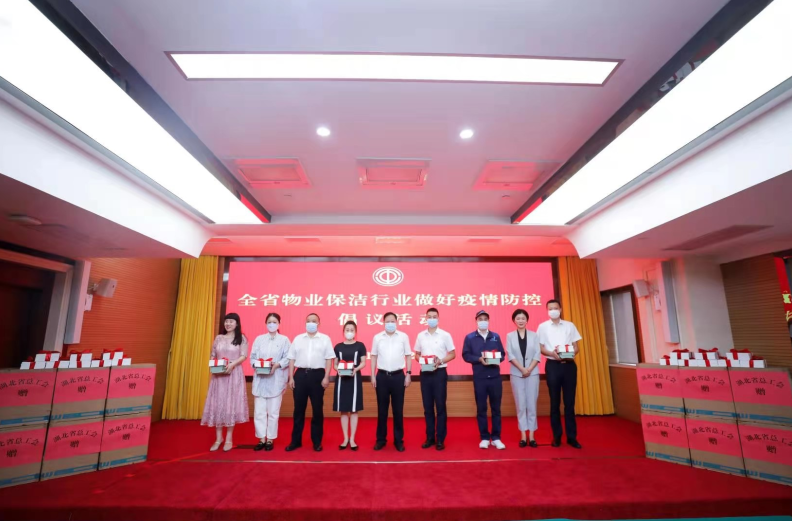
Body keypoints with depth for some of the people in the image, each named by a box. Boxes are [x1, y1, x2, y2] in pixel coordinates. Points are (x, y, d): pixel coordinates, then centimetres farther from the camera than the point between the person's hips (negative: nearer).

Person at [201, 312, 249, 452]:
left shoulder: (241, 338, 2)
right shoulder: (218, 338, 12)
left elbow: (243, 356, -6)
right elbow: (212, 355, 11)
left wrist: (232, 364, -21)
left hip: (234, 374, -3)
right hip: (218, 375, 3)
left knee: (231, 404, 0)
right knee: (217, 404, 4)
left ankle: (229, 439, 10)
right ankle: (218, 438, 17)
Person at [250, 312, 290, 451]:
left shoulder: (284, 340, 3)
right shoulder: (259, 339, 11)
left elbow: (288, 358, -3)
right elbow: (252, 357, 7)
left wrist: (277, 365, -19)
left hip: (276, 380, -2)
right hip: (260, 380, 2)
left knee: (273, 411, 4)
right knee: (259, 411, 3)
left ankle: (270, 439, 17)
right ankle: (261, 439, 17)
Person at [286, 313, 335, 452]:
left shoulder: (325, 339, 3)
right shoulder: (297, 339, 9)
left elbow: (329, 359, 0)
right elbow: (292, 359, 9)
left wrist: (326, 377, -7)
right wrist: (291, 378, 3)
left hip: (317, 375, -2)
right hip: (300, 374, 2)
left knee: (317, 409, 6)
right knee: (299, 409, 8)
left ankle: (317, 441, 19)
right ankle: (296, 440, 20)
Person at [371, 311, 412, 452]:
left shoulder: (403, 336, 0)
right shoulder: (377, 337, 2)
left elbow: (408, 356, 4)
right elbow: (374, 356, 6)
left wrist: (408, 374, -2)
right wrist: (372, 376, 2)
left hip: (398, 376, 0)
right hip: (382, 376, 1)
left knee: (398, 409, 7)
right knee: (382, 409, 9)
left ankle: (398, 440, 19)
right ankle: (381, 439, 22)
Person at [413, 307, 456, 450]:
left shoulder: (445, 335, -3)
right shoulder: (420, 335, 6)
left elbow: (452, 354, -1)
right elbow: (417, 354, 12)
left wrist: (441, 360, -17)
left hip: (439, 373, -3)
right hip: (425, 373, 3)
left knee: (440, 406, 2)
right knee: (427, 407, 9)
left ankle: (440, 439, 13)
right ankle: (430, 437, 21)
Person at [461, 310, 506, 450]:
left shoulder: (495, 337, 9)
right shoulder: (470, 337, 2)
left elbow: (502, 354, 9)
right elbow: (466, 355, -3)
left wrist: (497, 358, -12)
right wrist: (479, 359, -17)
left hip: (495, 377, 2)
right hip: (479, 377, -2)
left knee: (496, 408, 7)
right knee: (481, 408, 6)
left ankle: (496, 438, 19)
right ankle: (484, 438, 18)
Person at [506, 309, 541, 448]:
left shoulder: (534, 335, 4)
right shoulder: (510, 336, 3)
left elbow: (538, 354, -2)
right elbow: (510, 355, -4)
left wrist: (529, 369, -13)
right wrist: (522, 369, -14)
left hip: (533, 373, 0)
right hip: (516, 374, 0)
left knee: (531, 404, 2)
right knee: (520, 405, 3)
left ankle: (531, 436, 10)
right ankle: (523, 436, 9)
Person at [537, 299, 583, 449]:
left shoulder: (570, 325, 9)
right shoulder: (543, 327, 6)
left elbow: (576, 346, 8)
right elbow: (540, 347, 3)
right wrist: (552, 353, -16)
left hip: (569, 365, 1)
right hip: (552, 365, -1)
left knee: (569, 402, 4)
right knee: (555, 402, 5)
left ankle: (572, 436, 13)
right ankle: (557, 436, 14)